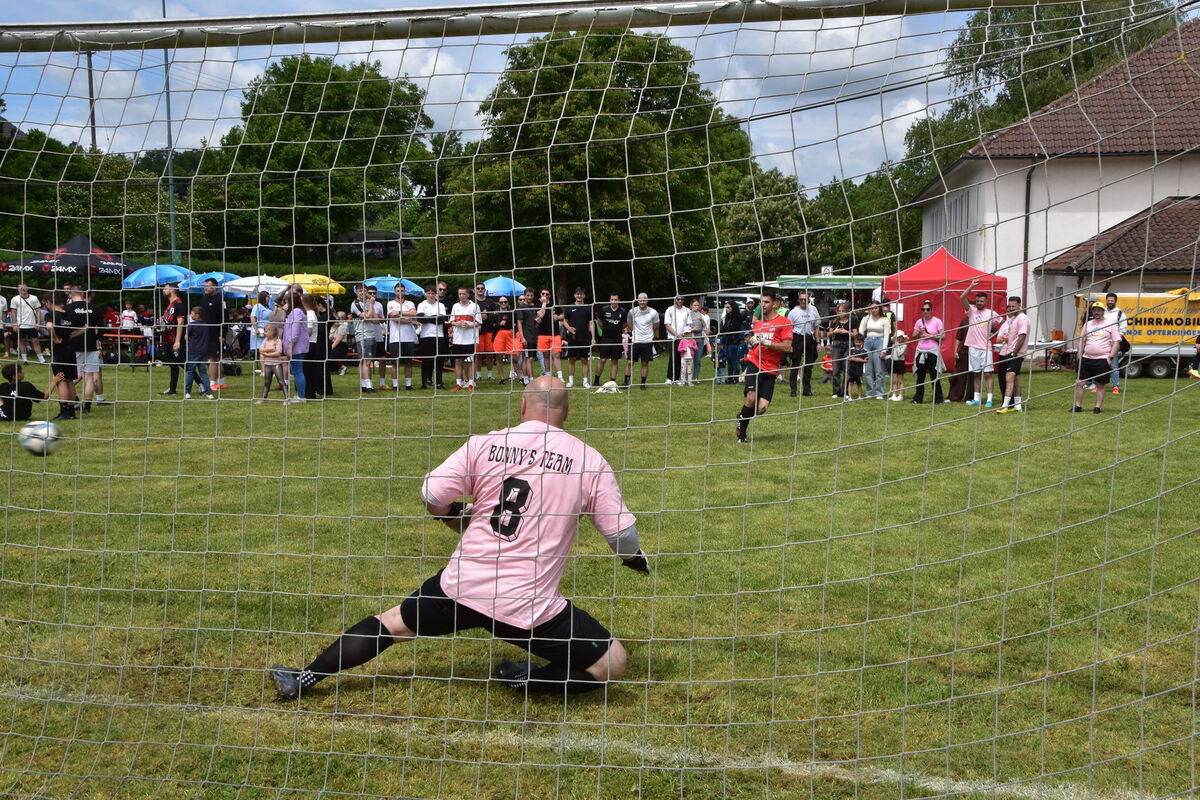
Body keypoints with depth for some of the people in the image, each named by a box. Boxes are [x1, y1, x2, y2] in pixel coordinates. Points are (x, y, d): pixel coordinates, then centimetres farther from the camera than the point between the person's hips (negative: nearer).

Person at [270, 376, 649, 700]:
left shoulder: (485, 444, 0)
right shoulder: (590, 461, -1)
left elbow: (432, 497, -1)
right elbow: (623, 535, 1)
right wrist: (635, 558, 25)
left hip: (462, 587, 3)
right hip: (529, 606, -3)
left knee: (390, 624, 25)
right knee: (612, 663, 9)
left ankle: (304, 679, 24)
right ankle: (529, 680, -3)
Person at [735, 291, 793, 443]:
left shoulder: (783, 322, 0)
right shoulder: (757, 321, 14)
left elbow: (787, 347, -9)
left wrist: (765, 342, -15)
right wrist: (751, 340, 1)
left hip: (770, 369, -2)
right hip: (754, 363, 2)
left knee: (761, 408, -10)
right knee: (751, 398, -20)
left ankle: (743, 416, 23)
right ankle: (742, 432, 1)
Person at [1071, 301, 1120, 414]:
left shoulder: (1110, 324, 2)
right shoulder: (1087, 324, 14)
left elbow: (1116, 342, -1)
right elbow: (1081, 340, 18)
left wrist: (1110, 357, -9)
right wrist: (1080, 355, 7)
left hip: (1102, 359, -4)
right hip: (1086, 358, 4)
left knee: (1100, 385, 1)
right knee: (1079, 382, 0)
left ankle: (1098, 407, 7)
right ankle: (1078, 406, 8)